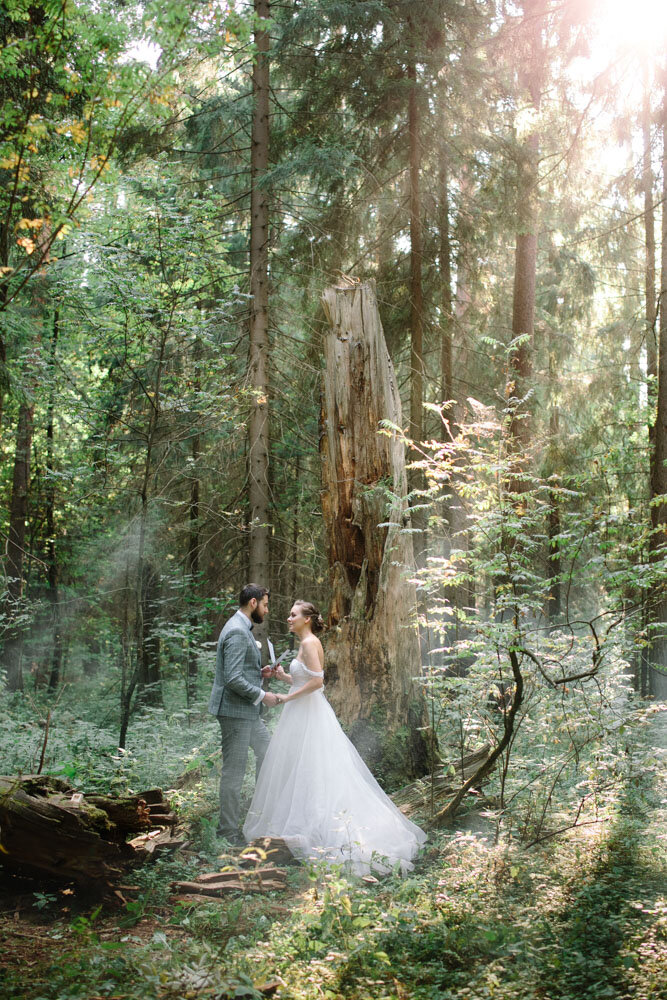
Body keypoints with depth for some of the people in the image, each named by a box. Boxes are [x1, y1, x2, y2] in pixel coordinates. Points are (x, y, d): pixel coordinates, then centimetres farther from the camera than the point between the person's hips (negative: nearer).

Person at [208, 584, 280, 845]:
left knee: (266, 750, 21)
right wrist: (262, 696, -17)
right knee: (234, 770, -1)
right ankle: (228, 829, 10)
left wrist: (259, 672, 7)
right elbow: (233, 679, -26)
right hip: (234, 710, -11)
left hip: (247, 709, 11)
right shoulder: (237, 632, -21)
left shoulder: (243, 628, 13)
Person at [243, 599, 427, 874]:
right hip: (304, 714, 10)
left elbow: (317, 680, -24)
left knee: (308, 771, -4)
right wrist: (284, 677, 11)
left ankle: (310, 828, 1)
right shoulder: (306, 643, 15)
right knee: (299, 770, 11)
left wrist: (288, 697, -17)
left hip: (308, 716, -10)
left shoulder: (309, 643, -14)